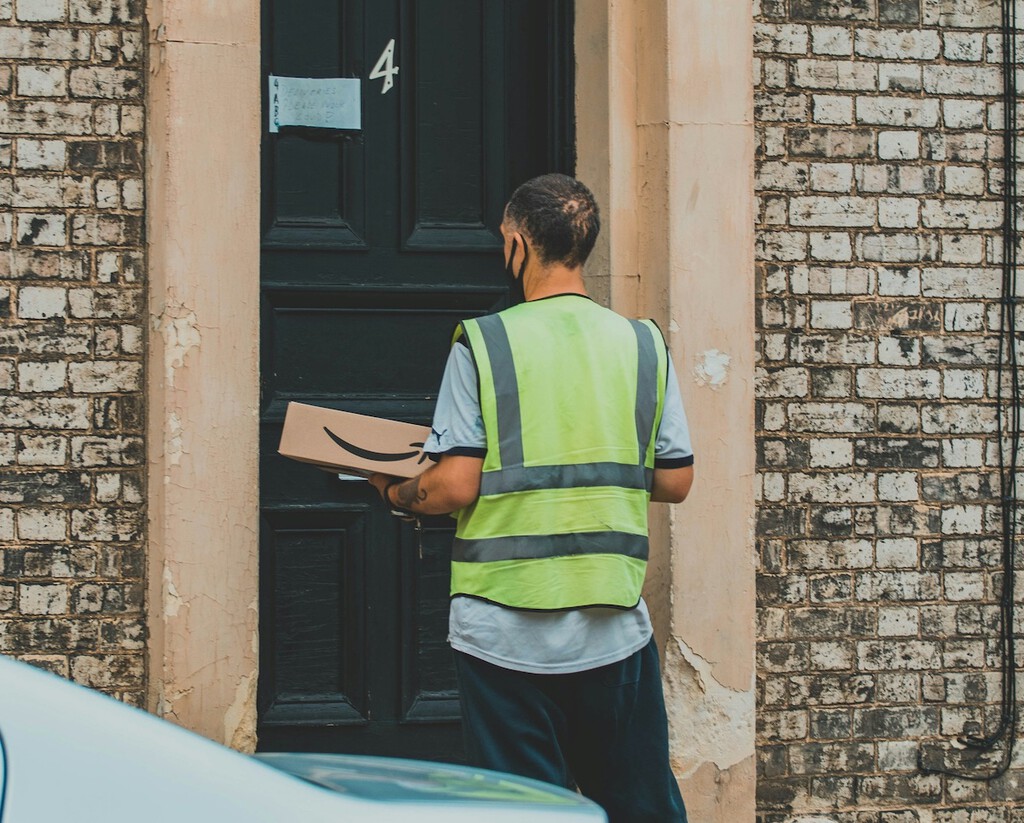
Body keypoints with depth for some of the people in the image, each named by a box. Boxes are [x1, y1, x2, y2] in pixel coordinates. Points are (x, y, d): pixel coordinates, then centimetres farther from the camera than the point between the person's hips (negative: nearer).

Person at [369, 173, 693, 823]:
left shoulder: (482, 343, -6)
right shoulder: (643, 344, 3)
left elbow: (456, 487, -10)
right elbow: (675, 482, 7)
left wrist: (397, 493, 10)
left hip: (507, 629, -2)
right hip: (615, 629, 3)